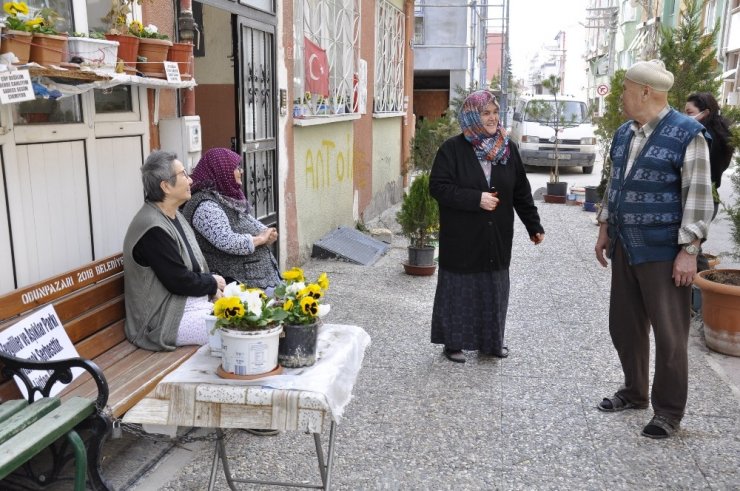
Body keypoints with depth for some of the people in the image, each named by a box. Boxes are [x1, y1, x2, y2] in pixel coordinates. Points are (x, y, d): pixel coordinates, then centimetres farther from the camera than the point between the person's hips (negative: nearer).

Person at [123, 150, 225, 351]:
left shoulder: (174, 216, 10)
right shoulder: (153, 229, -22)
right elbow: (179, 281, -21)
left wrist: (213, 289, -1)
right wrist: (213, 283, -5)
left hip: (196, 303, 10)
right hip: (165, 322, -10)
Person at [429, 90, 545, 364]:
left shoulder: (508, 149, 4)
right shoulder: (453, 149, -8)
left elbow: (521, 191, 8)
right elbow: (438, 187, -13)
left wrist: (533, 225, 6)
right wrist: (476, 199, -20)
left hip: (496, 239, 4)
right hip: (462, 238, -4)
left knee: (494, 289, 12)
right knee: (459, 289, 6)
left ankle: (491, 341, 28)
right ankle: (453, 342, 21)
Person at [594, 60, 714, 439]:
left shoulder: (687, 134, -11)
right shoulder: (623, 133, 10)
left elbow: (698, 195, -14)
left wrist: (688, 251, -17)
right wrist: (604, 229, 16)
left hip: (663, 251, -7)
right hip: (624, 247, 7)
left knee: (669, 334, 4)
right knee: (624, 325, 16)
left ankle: (668, 411, 18)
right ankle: (634, 391, 35)